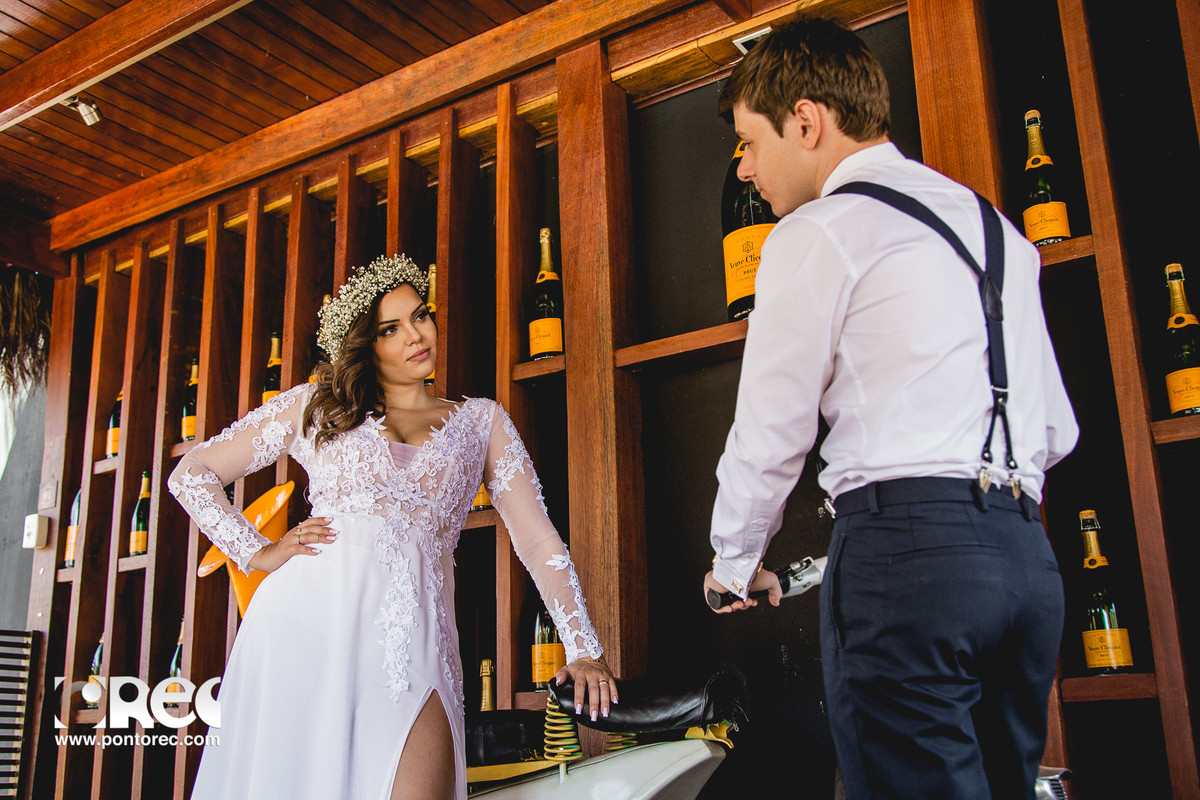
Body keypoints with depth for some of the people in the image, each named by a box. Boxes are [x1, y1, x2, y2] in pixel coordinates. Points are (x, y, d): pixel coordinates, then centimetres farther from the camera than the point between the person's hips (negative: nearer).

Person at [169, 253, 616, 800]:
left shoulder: (481, 420, 19)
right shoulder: (316, 406, 17)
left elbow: (537, 538, 12)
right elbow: (191, 475, 19)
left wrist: (583, 649, 2)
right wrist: (258, 553, 6)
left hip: (411, 636, 0)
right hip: (305, 621, 0)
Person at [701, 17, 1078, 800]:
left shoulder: (820, 232, -2)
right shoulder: (997, 227, 21)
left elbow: (771, 428, -2)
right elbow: (1057, 429, 20)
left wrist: (735, 561, 13)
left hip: (906, 549, -8)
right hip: (1026, 550, 8)